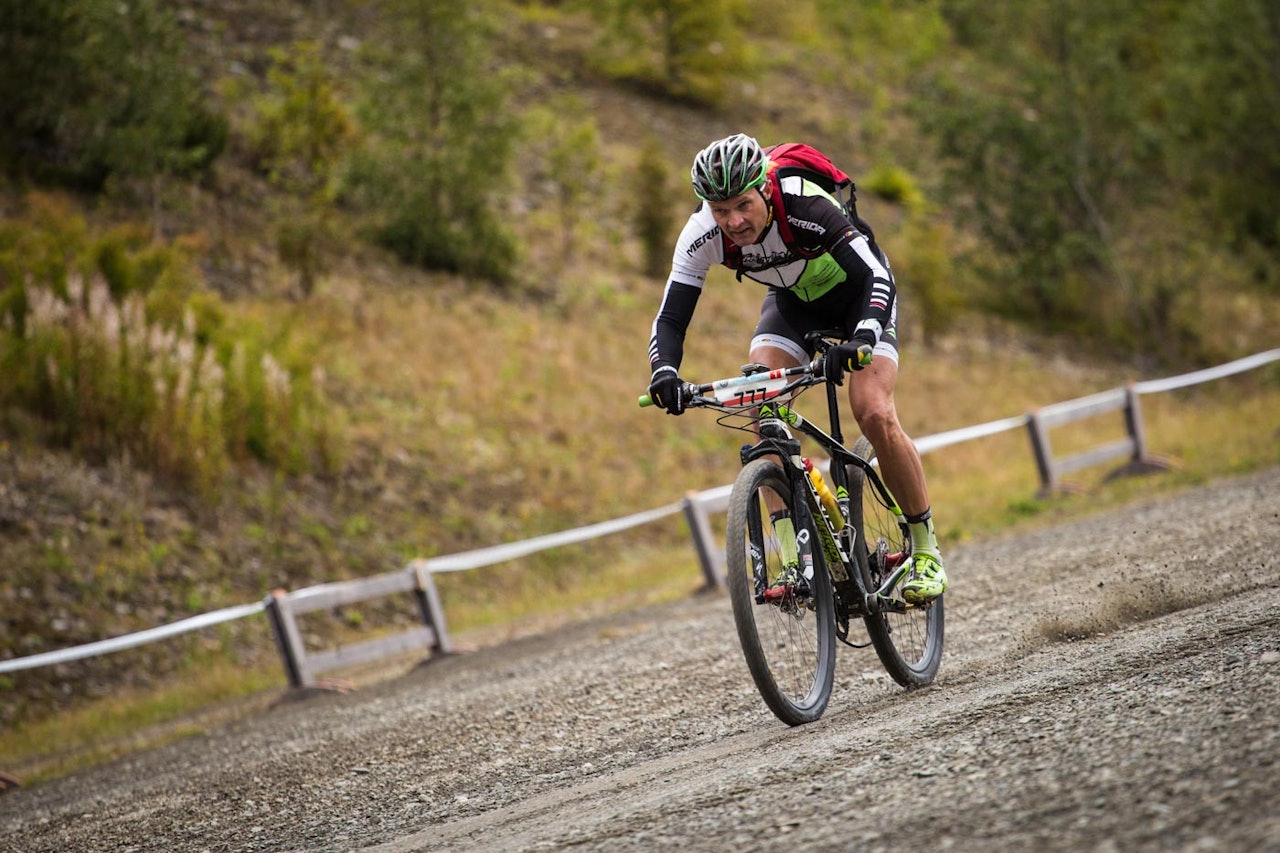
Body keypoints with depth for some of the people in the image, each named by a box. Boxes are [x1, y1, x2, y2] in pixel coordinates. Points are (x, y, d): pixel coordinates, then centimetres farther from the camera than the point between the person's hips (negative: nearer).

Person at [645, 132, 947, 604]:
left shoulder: (804, 206, -39)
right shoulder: (702, 235, -27)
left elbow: (877, 274, -42)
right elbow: (670, 317, -24)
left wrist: (862, 339, -60)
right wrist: (664, 371, -45)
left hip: (857, 293, -4)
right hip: (793, 300, 4)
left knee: (875, 416, -20)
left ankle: (925, 549, -2)